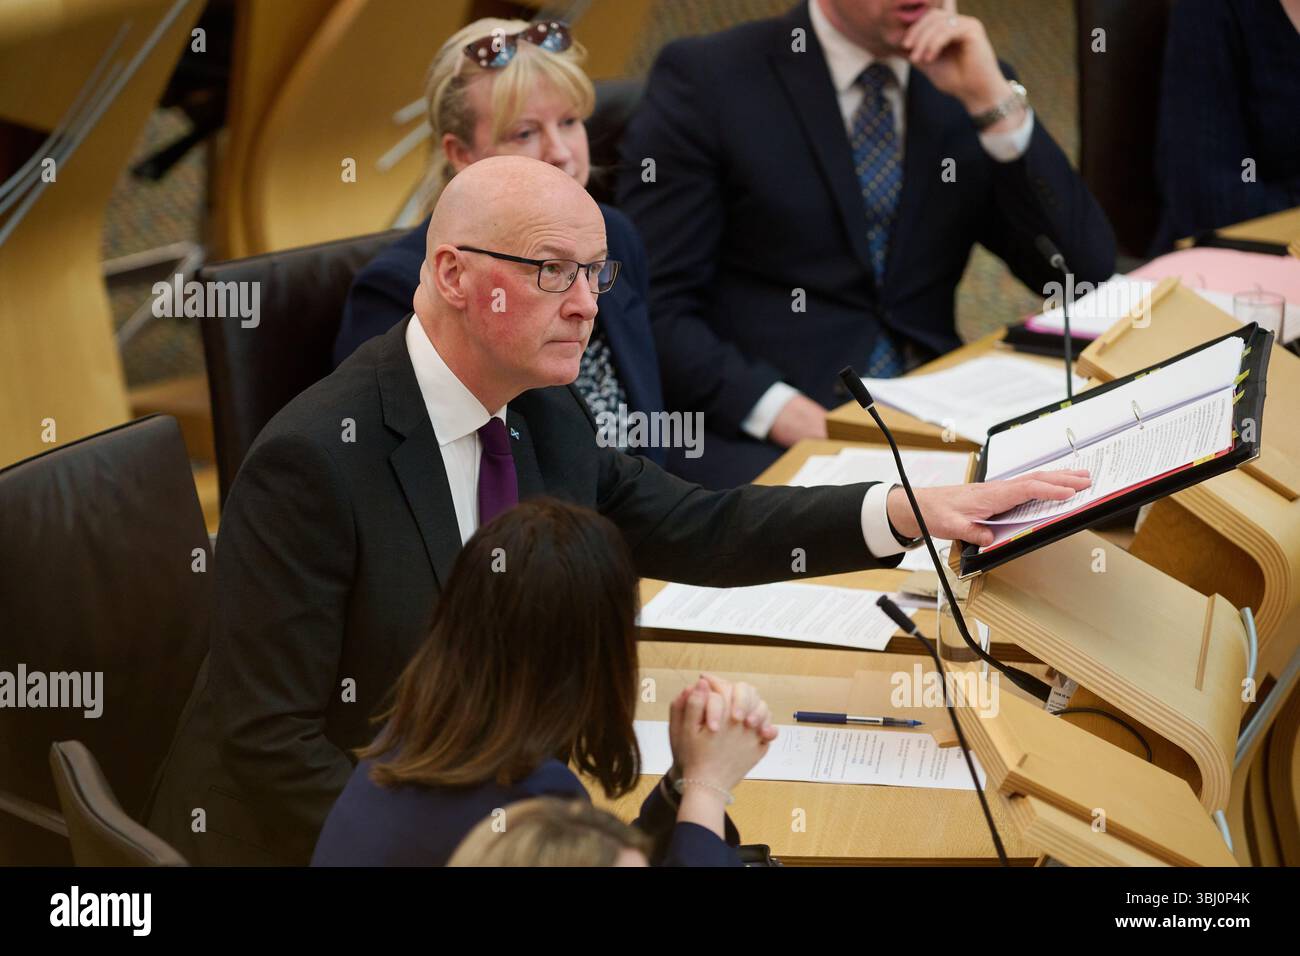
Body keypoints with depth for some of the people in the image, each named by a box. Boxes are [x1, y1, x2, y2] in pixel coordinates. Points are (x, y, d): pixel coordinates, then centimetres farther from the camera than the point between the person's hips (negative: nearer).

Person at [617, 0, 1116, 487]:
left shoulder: (969, 78, 12)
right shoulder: (706, 78, -2)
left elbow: (1086, 276, 3)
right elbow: (653, 306, -7)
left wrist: (993, 99, -6)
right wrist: (785, 415, -21)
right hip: (752, 436, -5)